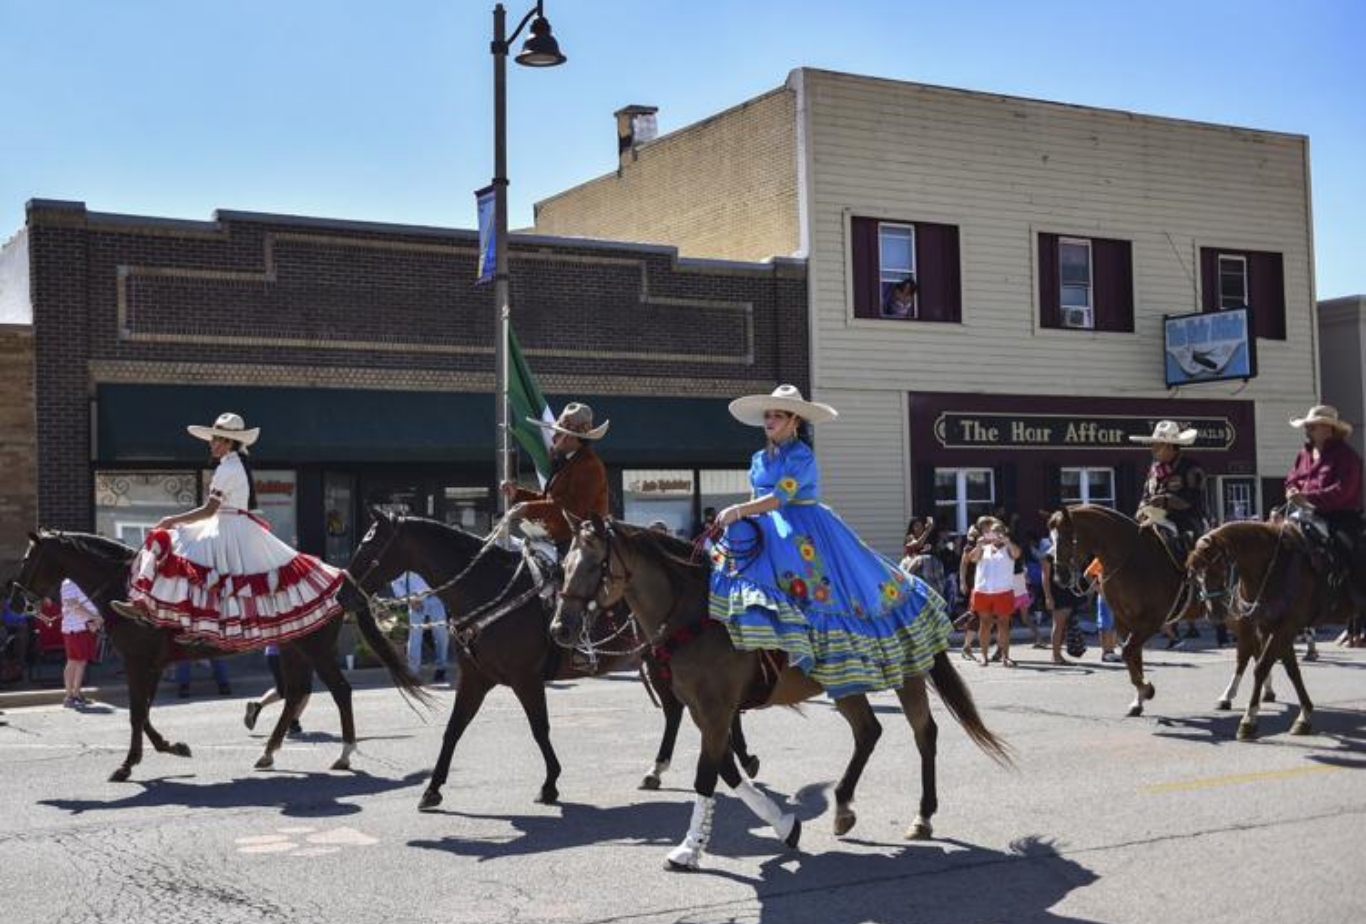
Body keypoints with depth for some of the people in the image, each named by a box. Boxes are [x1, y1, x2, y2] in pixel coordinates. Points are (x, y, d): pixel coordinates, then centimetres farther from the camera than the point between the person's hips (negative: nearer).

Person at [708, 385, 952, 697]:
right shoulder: (759, 459, 13)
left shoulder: (801, 457, -12)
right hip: (768, 529, 7)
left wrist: (738, 512, -29)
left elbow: (779, 498, -23)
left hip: (803, 530, -7)